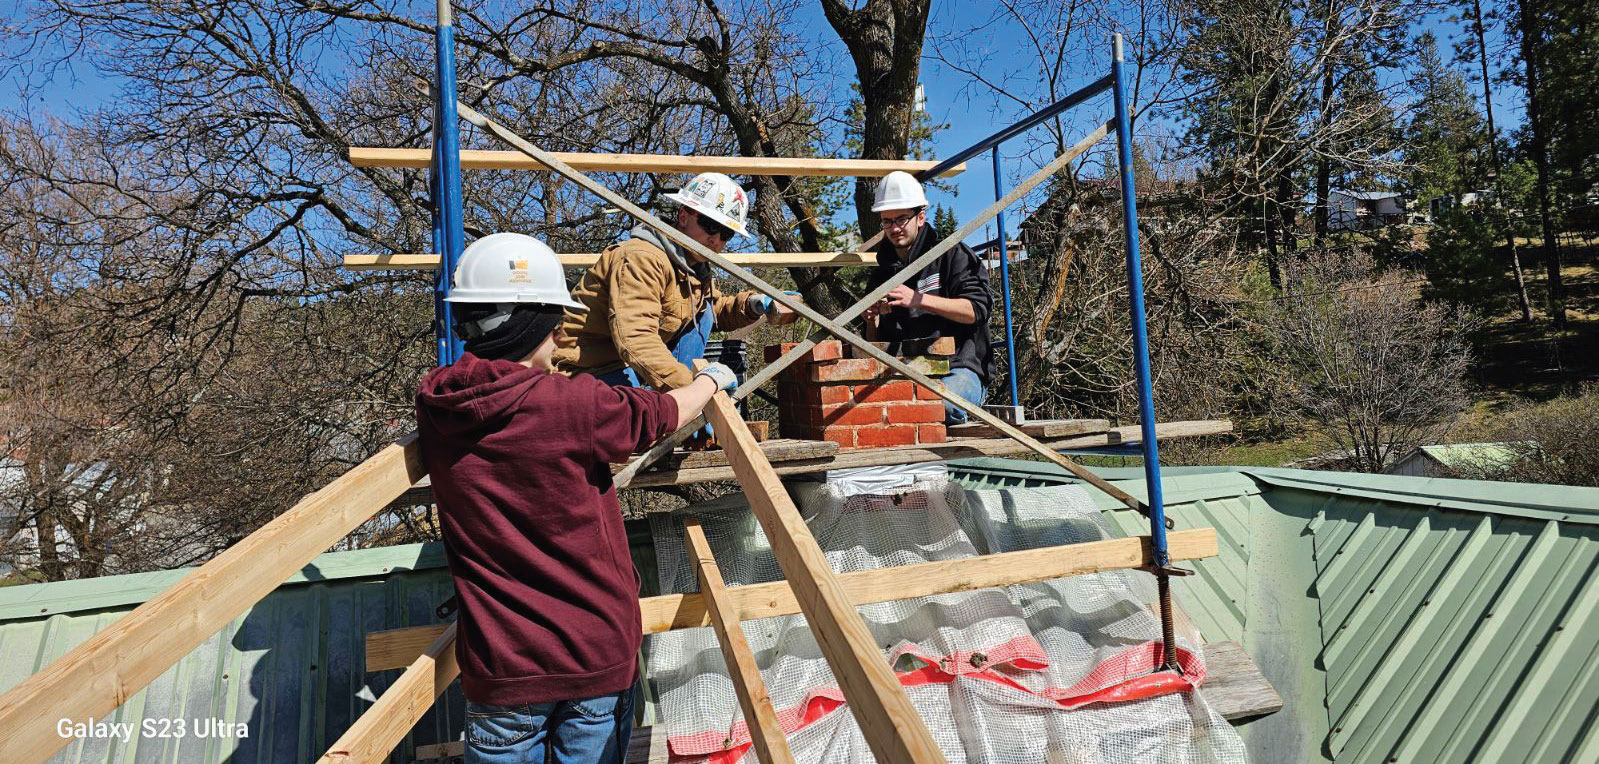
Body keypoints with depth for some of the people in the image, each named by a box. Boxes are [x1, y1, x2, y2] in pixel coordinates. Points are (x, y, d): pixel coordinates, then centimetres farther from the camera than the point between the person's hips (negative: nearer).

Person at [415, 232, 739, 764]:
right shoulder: (574, 404, -21)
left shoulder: (434, 407, -7)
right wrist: (711, 379, 18)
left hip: (498, 667, 3)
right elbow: (667, 412, -3)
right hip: (596, 655, -3)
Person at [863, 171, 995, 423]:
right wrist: (872, 321, -3)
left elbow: (977, 309, -8)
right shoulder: (882, 273, 20)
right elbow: (876, 344, 21)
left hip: (960, 369, -3)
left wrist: (918, 299, -18)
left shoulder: (951, 254, 6)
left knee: (939, 403, -37)